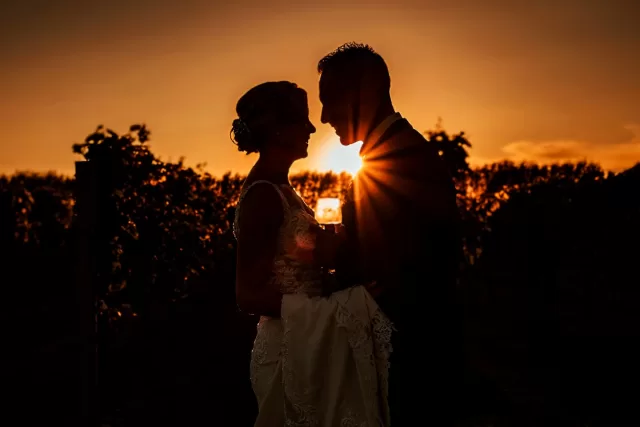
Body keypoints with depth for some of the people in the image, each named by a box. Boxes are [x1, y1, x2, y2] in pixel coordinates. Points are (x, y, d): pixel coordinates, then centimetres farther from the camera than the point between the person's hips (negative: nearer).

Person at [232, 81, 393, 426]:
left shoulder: (277, 189, 11)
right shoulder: (263, 194, -17)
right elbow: (248, 294, -21)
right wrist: (329, 311, -25)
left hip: (305, 344, 9)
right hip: (290, 348, -9)